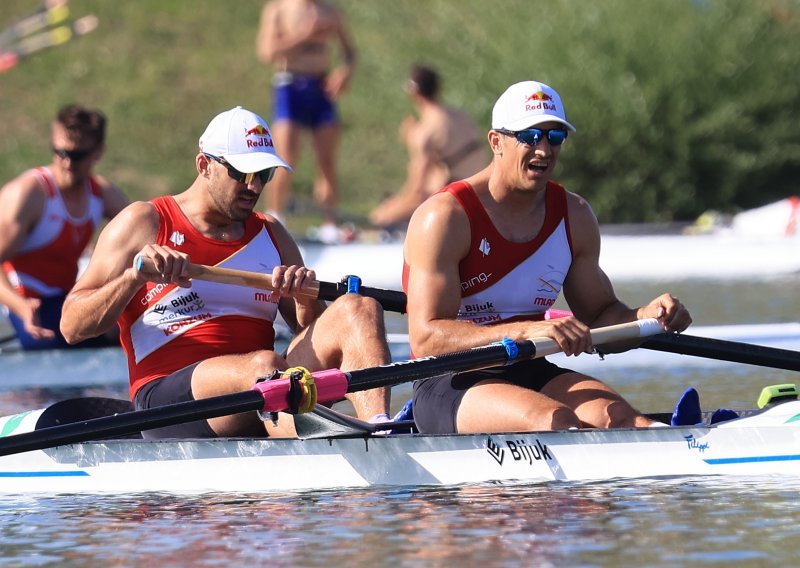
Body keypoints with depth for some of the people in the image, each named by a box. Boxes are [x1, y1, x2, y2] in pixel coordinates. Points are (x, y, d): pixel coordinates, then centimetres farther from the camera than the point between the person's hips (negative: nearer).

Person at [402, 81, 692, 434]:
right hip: (450, 387, -6)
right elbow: (425, 339, -20)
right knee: (556, 419, -34)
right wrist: (526, 331, -32)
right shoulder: (445, 217, -11)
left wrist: (645, 317, -6)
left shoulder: (574, 216, 9)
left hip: (532, 375, 6)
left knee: (614, 414, -26)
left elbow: (600, 315, 18)